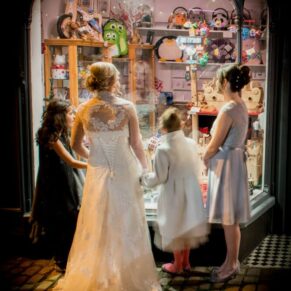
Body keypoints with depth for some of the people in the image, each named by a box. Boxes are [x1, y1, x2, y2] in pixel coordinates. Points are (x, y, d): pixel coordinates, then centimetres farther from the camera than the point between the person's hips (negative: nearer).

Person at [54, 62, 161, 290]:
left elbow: (75, 145, 6)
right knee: (126, 226, 11)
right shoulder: (126, 107, -12)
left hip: (97, 173, 3)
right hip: (125, 173, -2)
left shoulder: (83, 109, -4)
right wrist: (144, 168, 10)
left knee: (97, 227, 16)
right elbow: (136, 145, -5)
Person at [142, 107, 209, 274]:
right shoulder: (191, 143, -2)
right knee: (186, 225, 19)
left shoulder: (163, 149, -20)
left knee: (175, 228, 10)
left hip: (174, 195, -5)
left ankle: (178, 265, 23)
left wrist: (144, 178, 0)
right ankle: (186, 261, 32)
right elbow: (195, 169, 8)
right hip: (190, 192, 5)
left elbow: (160, 177, -16)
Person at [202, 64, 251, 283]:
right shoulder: (241, 106, 9)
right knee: (231, 219, 16)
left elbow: (215, 145, -15)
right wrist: (210, 155, 17)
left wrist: (205, 158, 3)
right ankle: (232, 262, 27)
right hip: (234, 161, 9)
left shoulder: (228, 110, -20)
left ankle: (231, 265, 14)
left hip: (226, 165, -9)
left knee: (228, 219, 2)